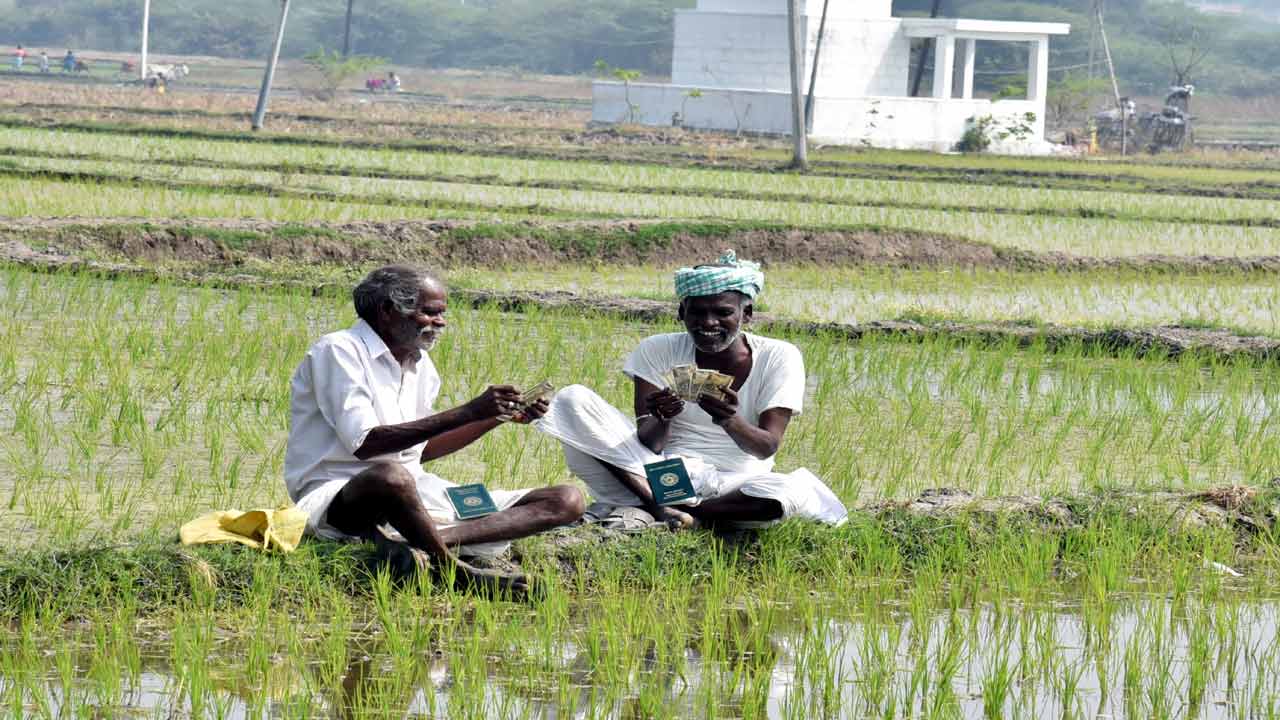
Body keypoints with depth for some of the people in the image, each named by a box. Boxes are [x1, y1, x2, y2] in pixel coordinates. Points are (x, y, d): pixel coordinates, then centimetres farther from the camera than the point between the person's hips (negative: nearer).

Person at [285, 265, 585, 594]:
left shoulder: (420, 365, 18)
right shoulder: (339, 351, -8)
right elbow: (364, 443, -20)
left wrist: (498, 417, 12)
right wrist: (467, 413, -21)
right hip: (336, 495, -8)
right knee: (390, 477, -47)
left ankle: (436, 541, -32)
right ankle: (457, 570, -29)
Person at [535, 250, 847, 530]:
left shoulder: (778, 357, -4)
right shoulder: (658, 351, -2)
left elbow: (767, 447, -12)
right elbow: (650, 444, -9)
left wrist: (731, 421, -34)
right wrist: (661, 421, -33)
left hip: (730, 486, -1)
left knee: (792, 493, -38)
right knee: (573, 399, -17)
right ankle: (658, 507, -27)